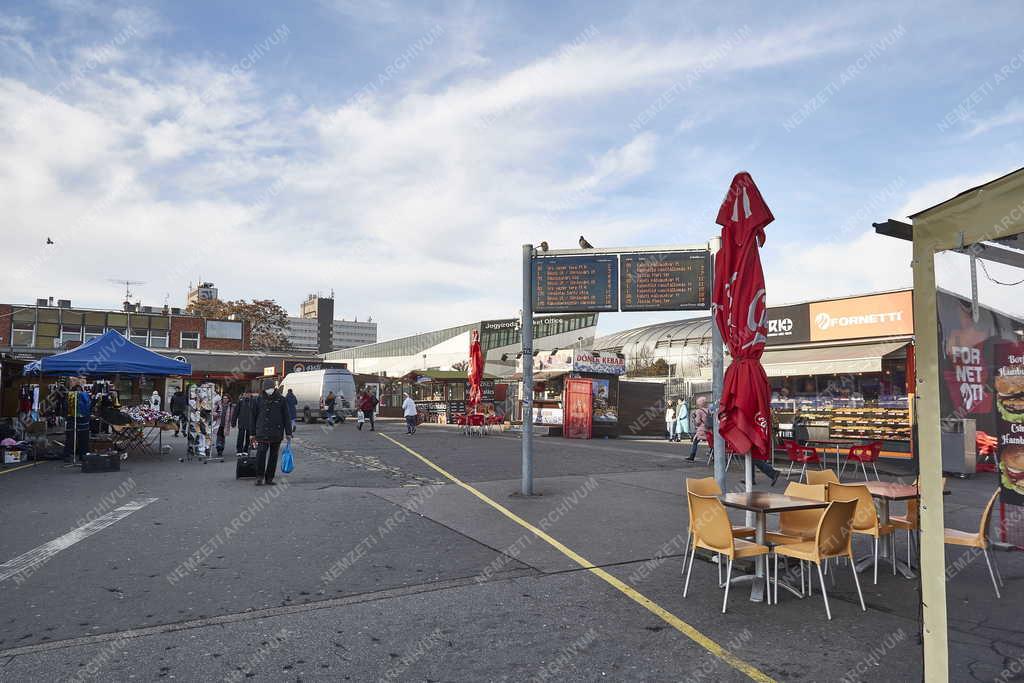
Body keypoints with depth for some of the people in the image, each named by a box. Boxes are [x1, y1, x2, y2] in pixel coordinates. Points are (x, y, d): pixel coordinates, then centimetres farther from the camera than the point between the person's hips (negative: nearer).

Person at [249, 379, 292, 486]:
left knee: (273, 456, 5)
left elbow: (286, 417, 6)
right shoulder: (259, 399, 6)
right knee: (261, 453, -15)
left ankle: (269, 478, 15)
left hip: (277, 433, 1)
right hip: (262, 432, -1)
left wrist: (288, 433, 1)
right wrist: (253, 433, 9)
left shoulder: (281, 399, 4)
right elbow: (253, 416, 12)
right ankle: (259, 477, -3)